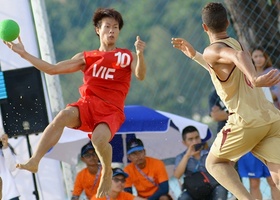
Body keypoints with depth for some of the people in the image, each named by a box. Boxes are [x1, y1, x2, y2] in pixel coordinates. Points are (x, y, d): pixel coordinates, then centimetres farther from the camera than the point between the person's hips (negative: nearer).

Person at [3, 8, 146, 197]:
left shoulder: (127, 56, 11)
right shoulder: (86, 58, 17)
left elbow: (140, 76, -7)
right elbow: (52, 69, 15)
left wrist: (140, 54, -27)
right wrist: (24, 54, 10)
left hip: (112, 110, -2)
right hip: (87, 105, 2)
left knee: (99, 138, -34)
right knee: (64, 115, -33)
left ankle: (107, 172, 0)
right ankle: (34, 162, -39)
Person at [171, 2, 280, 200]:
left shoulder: (212, 51, -2)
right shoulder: (238, 44, 21)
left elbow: (238, 56, -25)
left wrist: (254, 79, -43)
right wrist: (194, 55, 47)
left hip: (246, 121, -6)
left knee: (214, 162, 17)